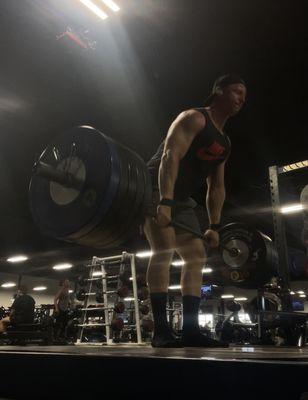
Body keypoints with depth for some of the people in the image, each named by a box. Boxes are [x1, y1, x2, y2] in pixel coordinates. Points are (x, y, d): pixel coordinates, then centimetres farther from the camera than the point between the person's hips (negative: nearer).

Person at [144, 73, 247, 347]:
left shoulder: (225, 143, 16)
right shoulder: (194, 118, -10)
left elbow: (217, 188, 17)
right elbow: (170, 156, -24)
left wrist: (215, 227, 12)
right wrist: (164, 202, -36)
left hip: (181, 199, 9)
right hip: (155, 190, -9)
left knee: (197, 256, 2)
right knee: (164, 250, -23)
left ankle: (191, 330, 4)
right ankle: (161, 330, -19)